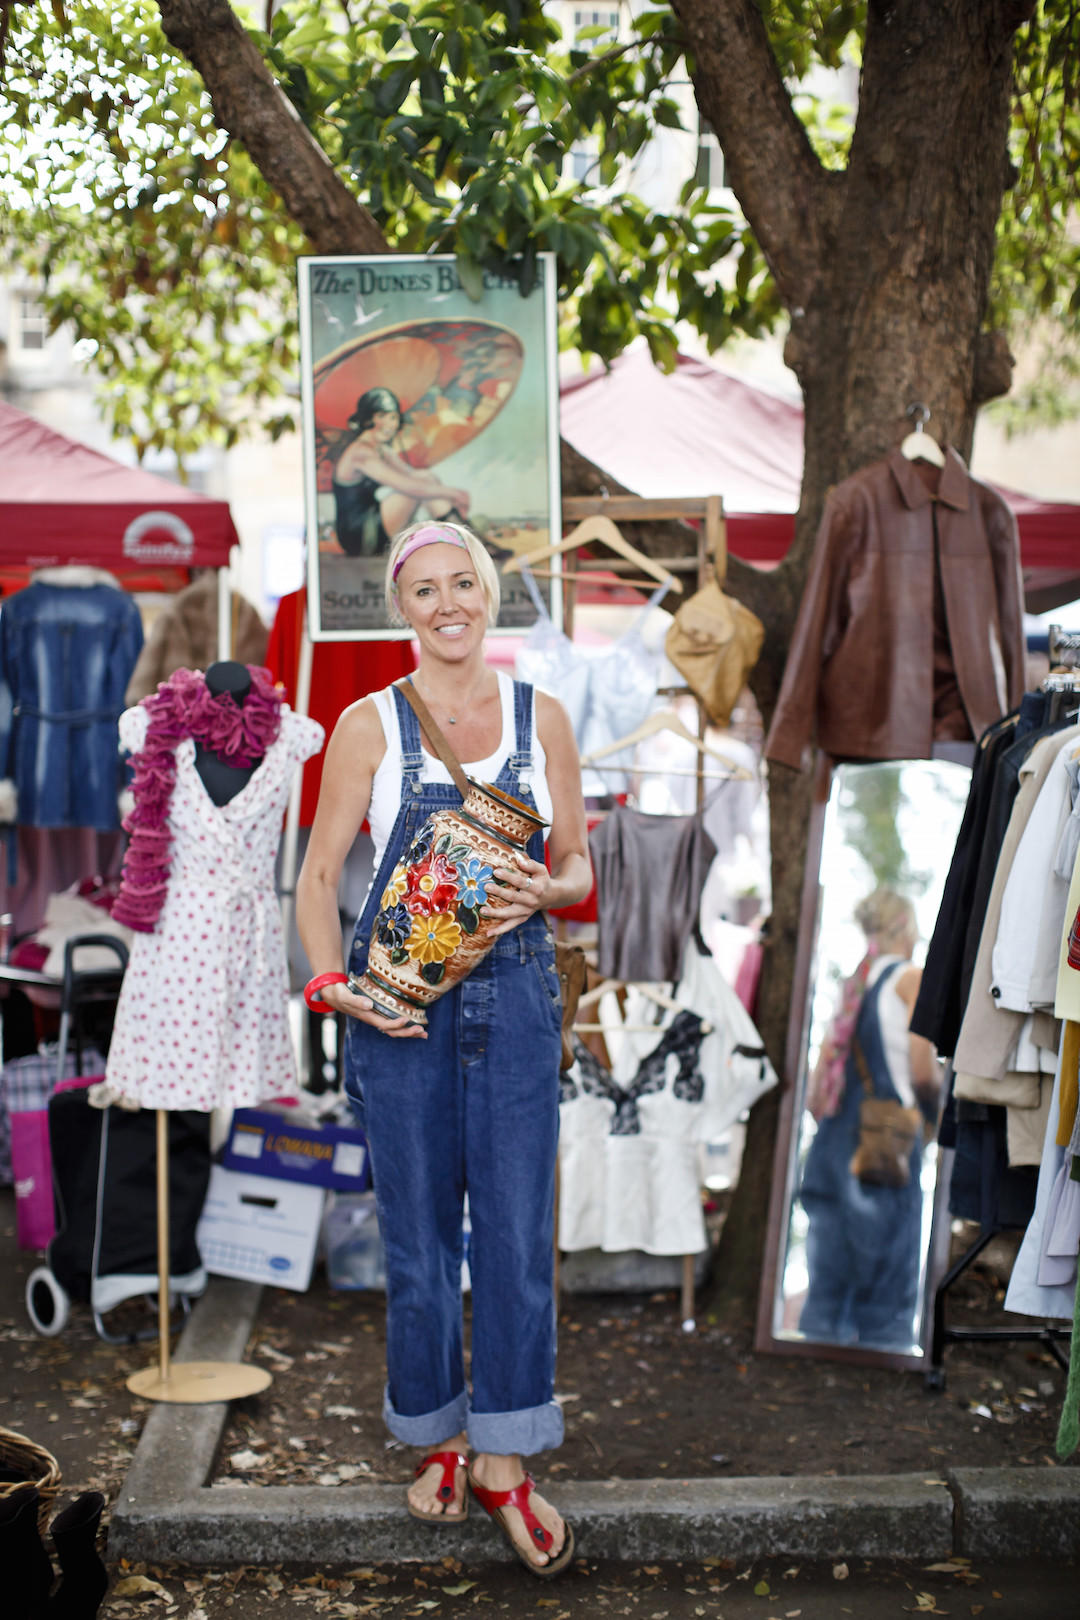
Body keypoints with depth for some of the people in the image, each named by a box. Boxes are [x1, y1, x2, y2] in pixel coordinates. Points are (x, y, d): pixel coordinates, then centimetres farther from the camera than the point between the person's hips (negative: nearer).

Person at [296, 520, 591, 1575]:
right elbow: (318, 877, 1)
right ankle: (439, 1440, 28)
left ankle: (503, 1467, 16)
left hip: (515, 994, 1)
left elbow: (579, 868, 10)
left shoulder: (540, 719, 7)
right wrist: (336, 983, -14)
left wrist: (544, 891, -13)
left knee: (517, 1236, 3)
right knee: (418, 1237, 8)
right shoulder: (369, 726, 1)